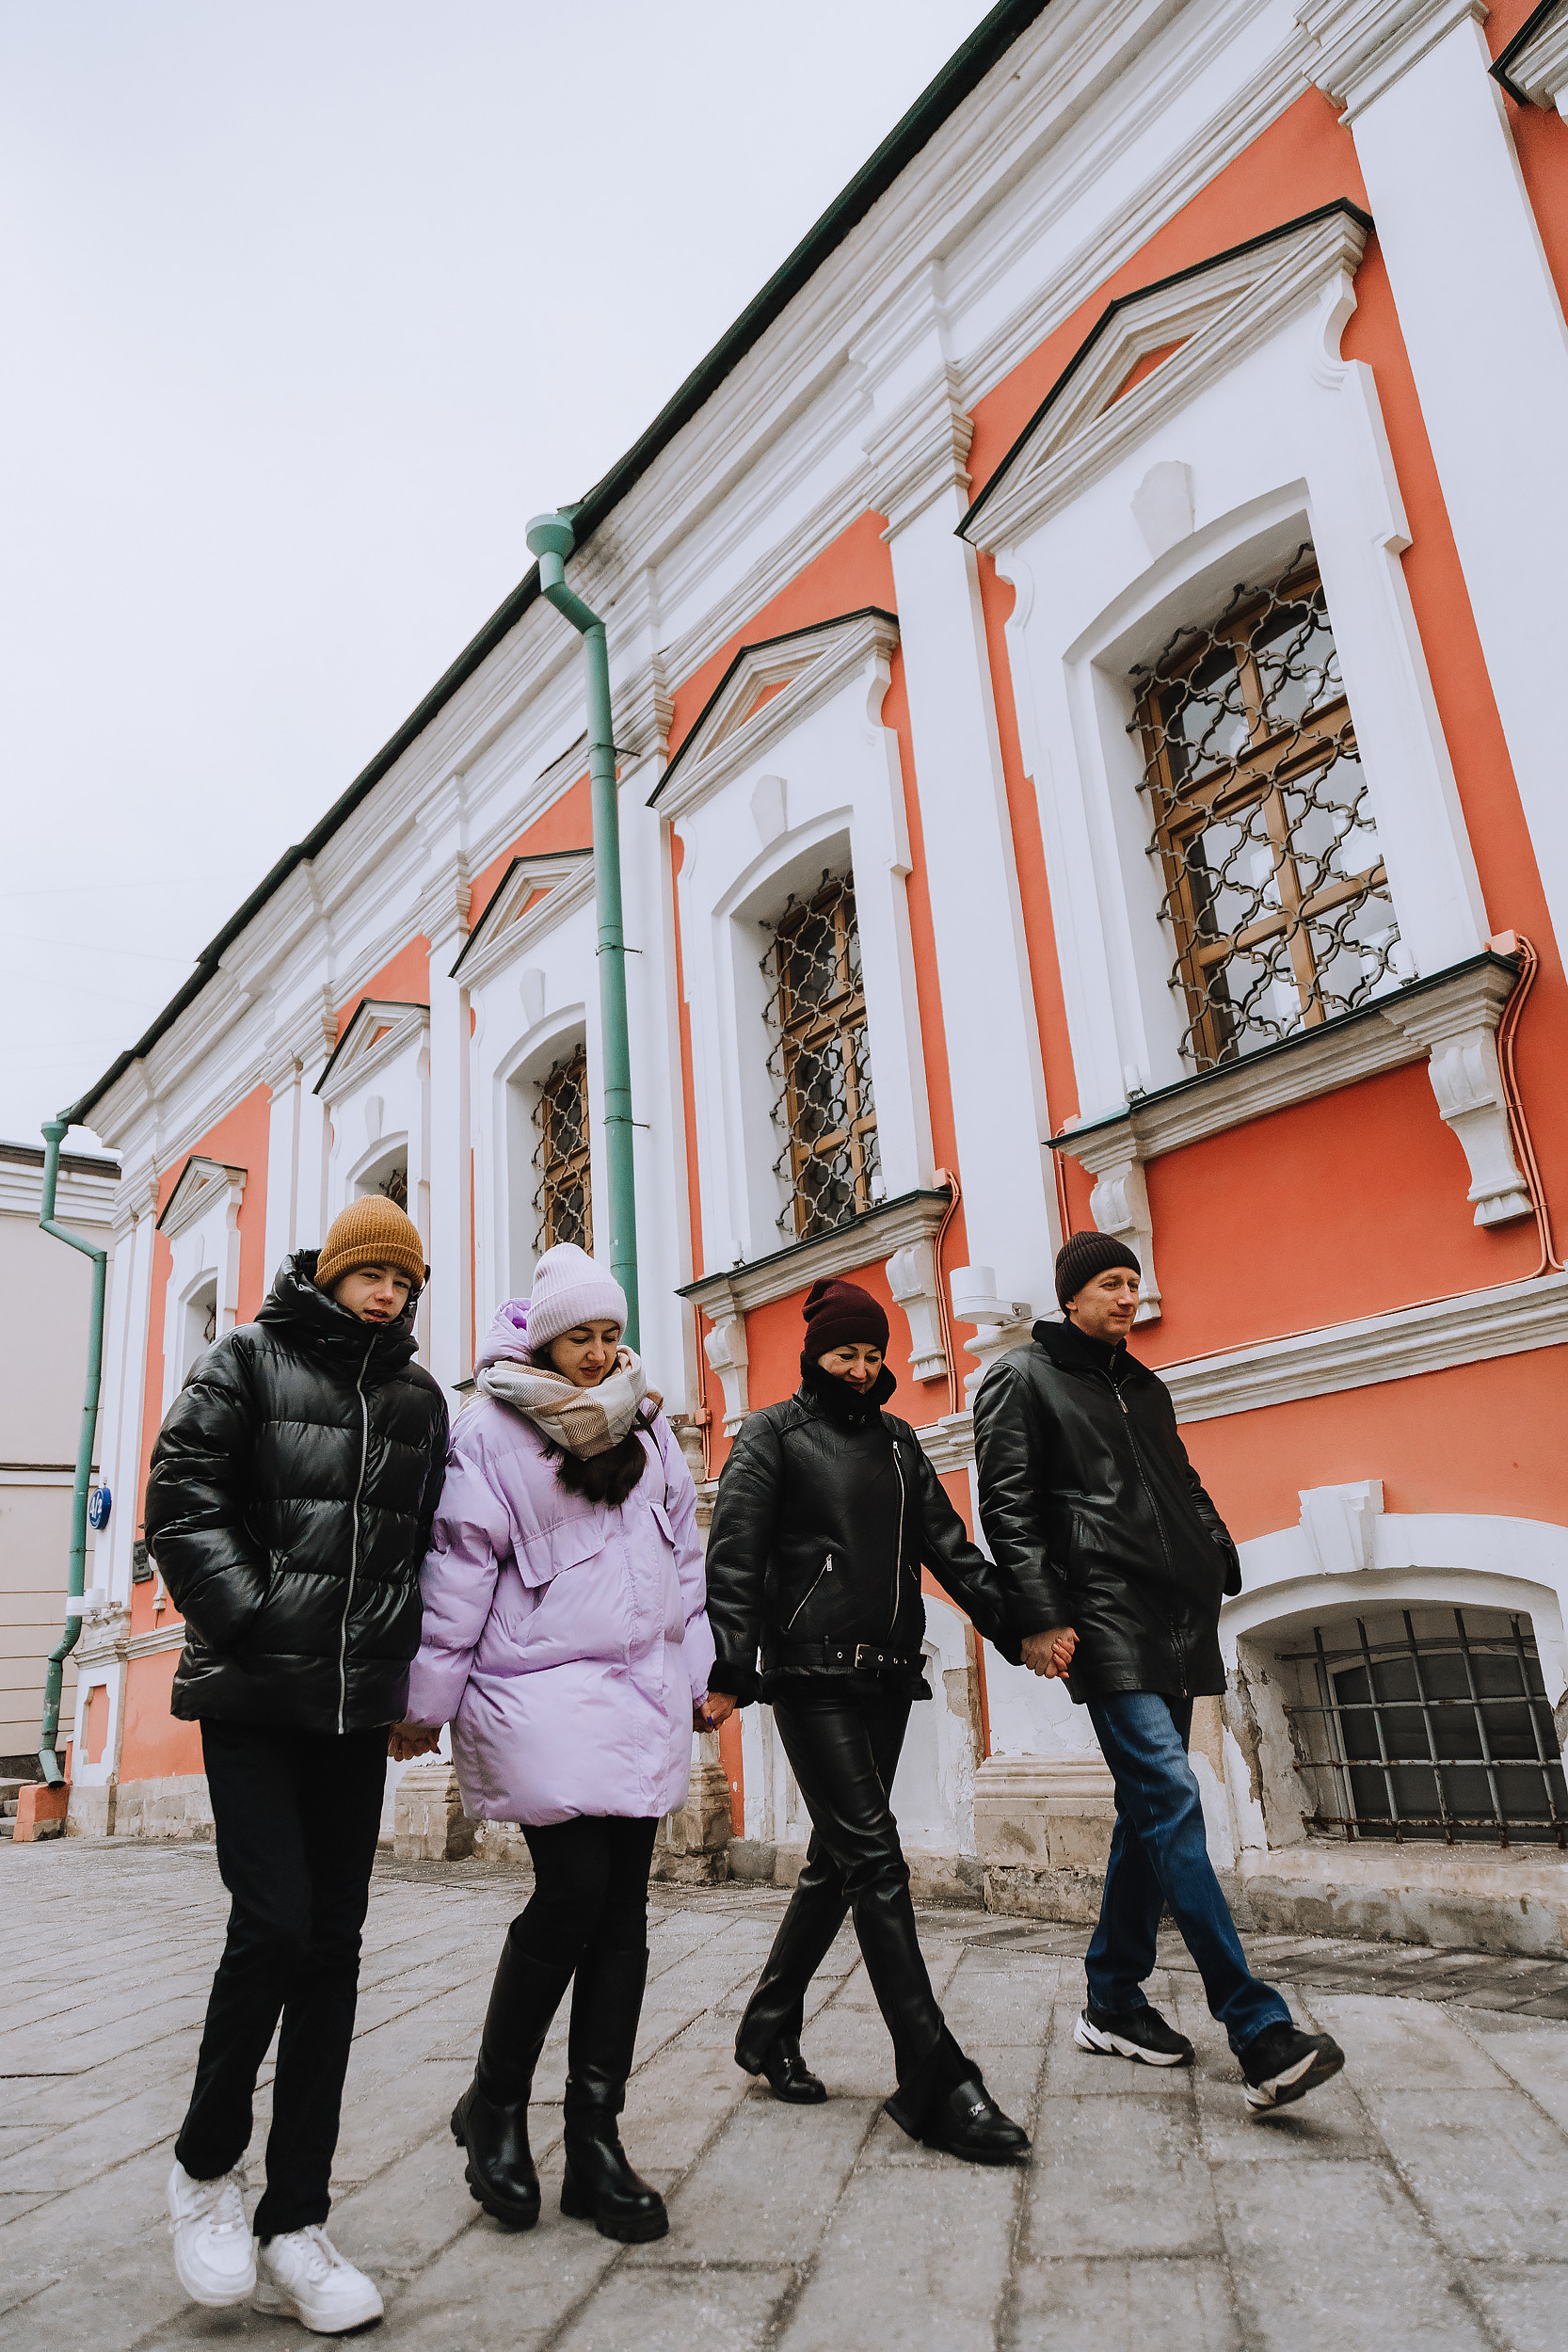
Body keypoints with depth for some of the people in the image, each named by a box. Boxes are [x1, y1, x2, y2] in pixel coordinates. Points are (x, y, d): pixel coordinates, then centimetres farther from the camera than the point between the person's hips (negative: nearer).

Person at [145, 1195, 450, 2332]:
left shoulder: (420, 1398, 11)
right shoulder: (248, 1361, 2)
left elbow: (432, 1539, 13)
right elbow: (182, 1500, -6)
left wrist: (402, 1648, 2)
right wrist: (249, 1619, -13)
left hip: (357, 1705, 4)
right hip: (251, 1697, -4)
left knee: (334, 1944, 6)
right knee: (274, 1921, -11)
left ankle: (293, 2227, 18)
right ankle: (207, 2163, 17)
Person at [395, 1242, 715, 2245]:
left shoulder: (647, 1427, 13)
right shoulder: (491, 1430, -3)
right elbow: (459, 1565, -4)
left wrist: (698, 1671, 17)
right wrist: (430, 1697, -3)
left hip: (643, 1691, 5)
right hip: (540, 1691, -5)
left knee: (623, 1910, 5)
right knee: (572, 1892, -10)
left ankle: (596, 2141, 17)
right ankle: (495, 2107, 16)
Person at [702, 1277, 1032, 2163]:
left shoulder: (897, 1439, 17)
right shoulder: (773, 1433, 1)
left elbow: (948, 1546, 14)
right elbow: (733, 1558, -7)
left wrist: (1017, 1627, 3)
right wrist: (731, 1671, -18)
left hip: (888, 1676, 6)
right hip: (813, 1674, -6)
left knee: (839, 1861, 12)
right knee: (875, 1859, -11)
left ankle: (770, 2029, 29)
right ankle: (937, 2084, -8)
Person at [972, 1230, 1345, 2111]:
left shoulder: (1146, 1387, 23)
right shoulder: (1022, 1379, 2)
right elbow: (1008, 1507, -6)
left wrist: (1221, 1563, 11)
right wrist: (1041, 1616, -14)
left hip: (1177, 1619, 8)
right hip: (1105, 1622, -7)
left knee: (1151, 1807, 10)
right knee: (1171, 1798, -15)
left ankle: (1113, 2002, 22)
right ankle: (1261, 2033, -14)